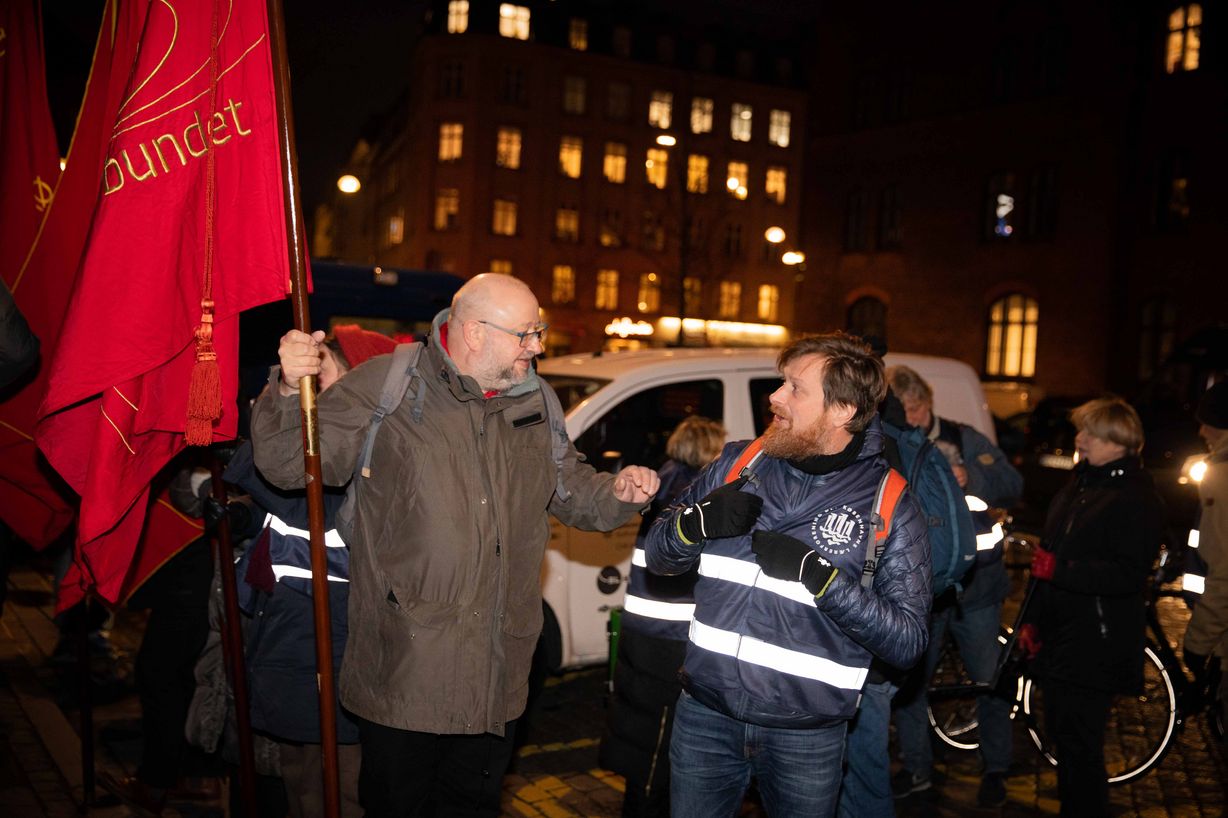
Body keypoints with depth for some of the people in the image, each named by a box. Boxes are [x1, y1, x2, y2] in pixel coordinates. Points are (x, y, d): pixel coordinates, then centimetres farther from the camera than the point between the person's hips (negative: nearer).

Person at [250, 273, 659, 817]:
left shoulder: (534, 400, 7)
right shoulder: (385, 386, -10)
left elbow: (570, 486, 19)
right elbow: (289, 464, -10)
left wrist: (618, 493, -2)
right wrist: (289, 391, -29)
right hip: (404, 669, -4)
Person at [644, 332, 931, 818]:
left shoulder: (889, 506, -8)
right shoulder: (738, 464, 2)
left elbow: (907, 641, -12)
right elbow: (658, 557, 6)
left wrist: (819, 576, -24)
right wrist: (697, 521, -15)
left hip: (806, 736, -2)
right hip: (704, 716, 3)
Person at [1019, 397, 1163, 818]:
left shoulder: (1136, 497, -13)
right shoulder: (1078, 485, 15)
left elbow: (1129, 574, -22)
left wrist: (1061, 570, -26)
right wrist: (1033, 620, 18)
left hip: (1096, 645, -9)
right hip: (1060, 634, 9)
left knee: (1079, 742, -4)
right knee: (1062, 732, 17)